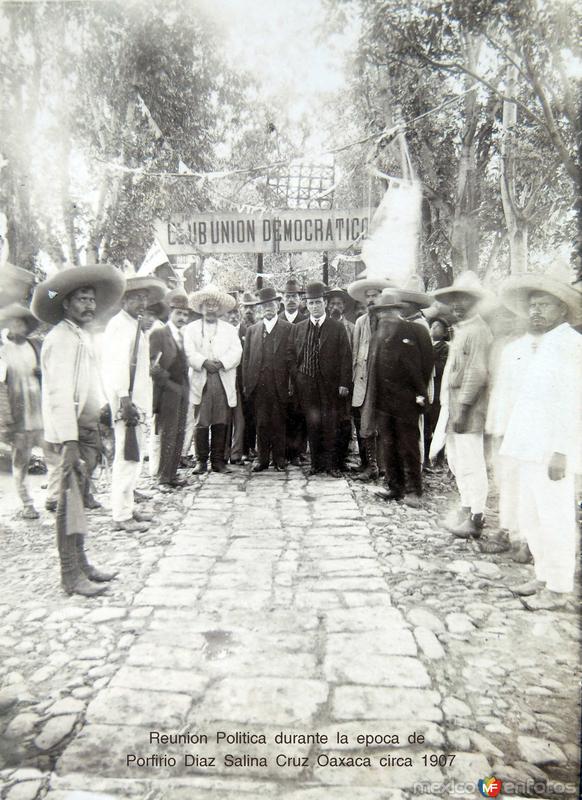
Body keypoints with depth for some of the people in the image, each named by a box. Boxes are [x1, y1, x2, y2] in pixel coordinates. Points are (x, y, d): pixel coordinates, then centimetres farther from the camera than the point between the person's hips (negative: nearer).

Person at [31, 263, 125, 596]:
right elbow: (59, 395, -20)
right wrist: (69, 443, -25)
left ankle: (80, 564, 27)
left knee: (78, 499, 16)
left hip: (89, 429, 9)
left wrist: (97, 436, 15)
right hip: (71, 433, -9)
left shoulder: (83, 336, 16)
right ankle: (71, 576, 8)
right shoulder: (61, 338, -13)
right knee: (71, 502, -2)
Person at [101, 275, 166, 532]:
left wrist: (140, 403, 15)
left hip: (137, 401, 10)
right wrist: (125, 399, -24)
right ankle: (121, 516, -1)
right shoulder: (119, 324, -8)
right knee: (127, 457, -8)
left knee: (134, 457, 15)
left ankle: (128, 508, 25)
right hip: (126, 400, -10)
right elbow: (117, 364, -18)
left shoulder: (135, 326, 21)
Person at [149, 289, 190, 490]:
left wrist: (185, 387, 5)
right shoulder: (158, 335, -5)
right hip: (167, 392, -6)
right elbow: (153, 366, -11)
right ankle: (163, 478, 5)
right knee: (167, 436, -3)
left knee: (179, 436, 8)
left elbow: (183, 364, 13)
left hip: (182, 392, 6)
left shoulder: (184, 336, 15)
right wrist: (168, 381, -15)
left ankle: (172, 475, 17)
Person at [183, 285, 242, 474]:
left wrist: (221, 363, -13)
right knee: (201, 423, -2)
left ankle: (218, 460, 7)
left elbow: (236, 352, 3)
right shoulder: (191, 328, 14)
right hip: (201, 382, -1)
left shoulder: (229, 329, 18)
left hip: (224, 382, 1)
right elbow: (189, 352, 0)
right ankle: (201, 461, 6)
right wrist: (204, 362, -16)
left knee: (221, 423, 0)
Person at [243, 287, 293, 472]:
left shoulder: (288, 328, 3)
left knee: (279, 423, 4)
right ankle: (262, 459, 15)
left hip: (280, 385, -2)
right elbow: (246, 359, 11)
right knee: (262, 423, 6)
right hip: (259, 385, 2)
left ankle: (279, 458, 16)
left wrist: (291, 384, -8)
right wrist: (246, 384, 4)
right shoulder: (252, 330, 13)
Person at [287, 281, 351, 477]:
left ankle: (330, 464, 8)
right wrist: (295, 380, 1)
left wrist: (344, 383, -7)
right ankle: (316, 463, 15)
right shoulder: (298, 328, 10)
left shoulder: (337, 327, 3)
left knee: (329, 425, -1)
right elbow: (291, 356, 11)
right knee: (312, 424, 5)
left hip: (329, 385, -2)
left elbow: (345, 357, -1)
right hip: (306, 385, 2)